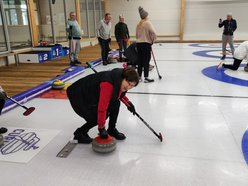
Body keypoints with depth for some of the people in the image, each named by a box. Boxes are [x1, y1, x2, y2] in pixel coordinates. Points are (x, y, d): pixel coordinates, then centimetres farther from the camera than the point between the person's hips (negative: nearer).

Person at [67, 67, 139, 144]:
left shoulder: (120, 80, -9)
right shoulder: (108, 84, -37)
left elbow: (119, 93, 17)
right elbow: (102, 109, -35)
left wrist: (128, 102, 7)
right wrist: (101, 128, -27)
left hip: (93, 95, 8)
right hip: (78, 95, -8)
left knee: (115, 103, -8)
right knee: (97, 118, -18)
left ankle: (112, 130, 10)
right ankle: (79, 133, 6)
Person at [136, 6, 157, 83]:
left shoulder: (138, 24, 12)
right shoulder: (148, 23, -9)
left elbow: (137, 35, 13)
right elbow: (153, 33, -17)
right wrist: (152, 40, -1)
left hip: (139, 43, 7)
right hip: (146, 44, -6)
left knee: (140, 60, 12)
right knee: (146, 61, -2)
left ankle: (139, 76, 18)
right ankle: (146, 78, 1)